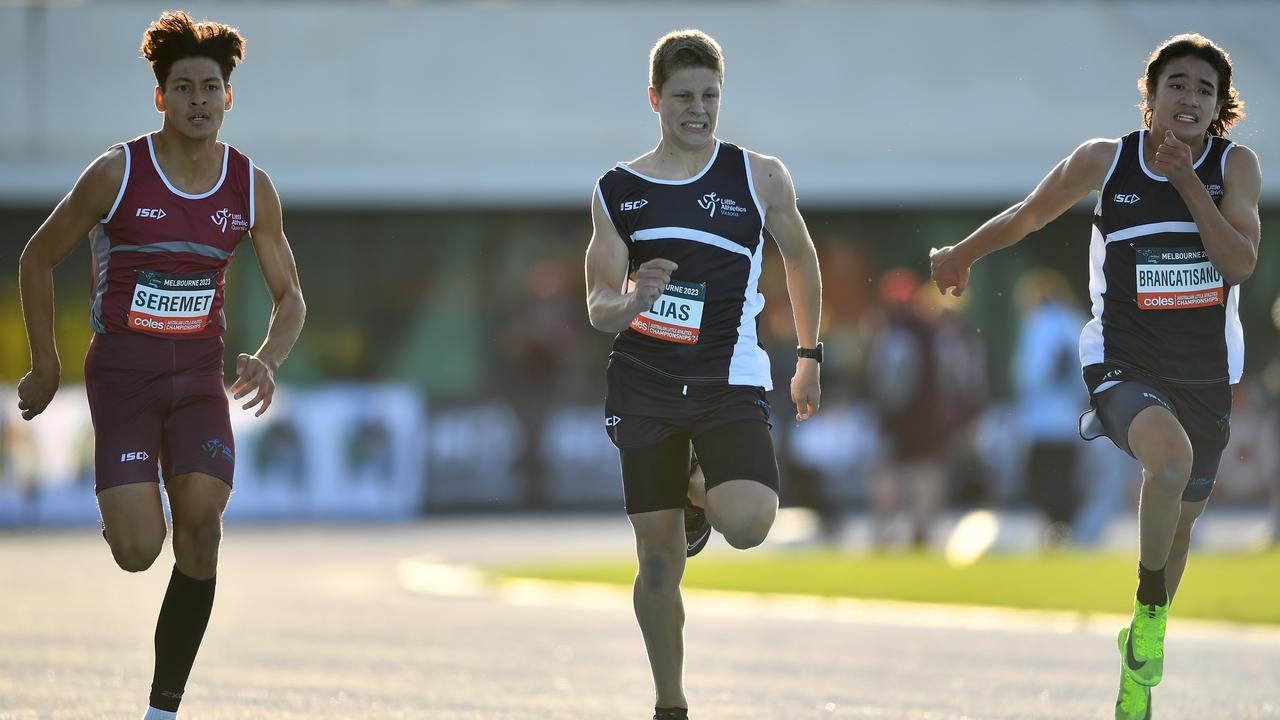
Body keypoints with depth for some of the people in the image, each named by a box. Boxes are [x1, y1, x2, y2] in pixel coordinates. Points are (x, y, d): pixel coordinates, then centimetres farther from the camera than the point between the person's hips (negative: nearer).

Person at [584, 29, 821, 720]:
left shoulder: (760, 178, 1)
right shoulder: (617, 191, 3)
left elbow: (800, 257, 17)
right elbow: (598, 306, 2)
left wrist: (808, 357, 18)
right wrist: (632, 302, -22)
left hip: (728, 383, -1)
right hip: (644, 384, 1)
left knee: (746, 524, -24)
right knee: (658, 558, 0)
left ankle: (702, 495, 14)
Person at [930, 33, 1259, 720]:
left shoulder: (1235, 166, -2)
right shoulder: (1106, 160, -4)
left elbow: (1241, 261, -14)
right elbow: (1028, 214, 11)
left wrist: (1188, 183, -18)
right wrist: (964, 253, 5)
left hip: (1206, 373, 3)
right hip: (1122, 361, -3)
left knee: (1181, 515, 14)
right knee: (1170, 451, -34)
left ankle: (1140, 655, 40)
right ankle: (1150, 612, -16)